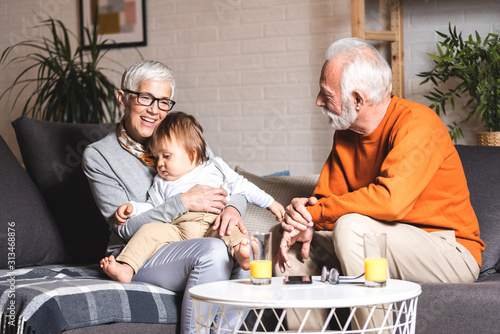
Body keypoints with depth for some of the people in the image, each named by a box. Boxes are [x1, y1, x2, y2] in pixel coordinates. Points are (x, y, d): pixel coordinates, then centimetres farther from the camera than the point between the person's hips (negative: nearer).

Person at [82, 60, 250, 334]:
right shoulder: (98, 155, -1)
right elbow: (124, 227, -8)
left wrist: (232, 208, -14)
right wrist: (184, 202, -17)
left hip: (189, 244, 4)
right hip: (137, 255, -4)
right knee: (212, 251, -32)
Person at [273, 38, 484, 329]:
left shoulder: (417, 124, -20)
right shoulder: (346, 133, 6)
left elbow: (391, 200, -34)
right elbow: (325, 199, 7)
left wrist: (312, 213, -24)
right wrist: (301, 223, -17)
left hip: (451, 252, -8)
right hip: (386, 244, 8)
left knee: (351, 226, -33)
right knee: (284, 236, 2)